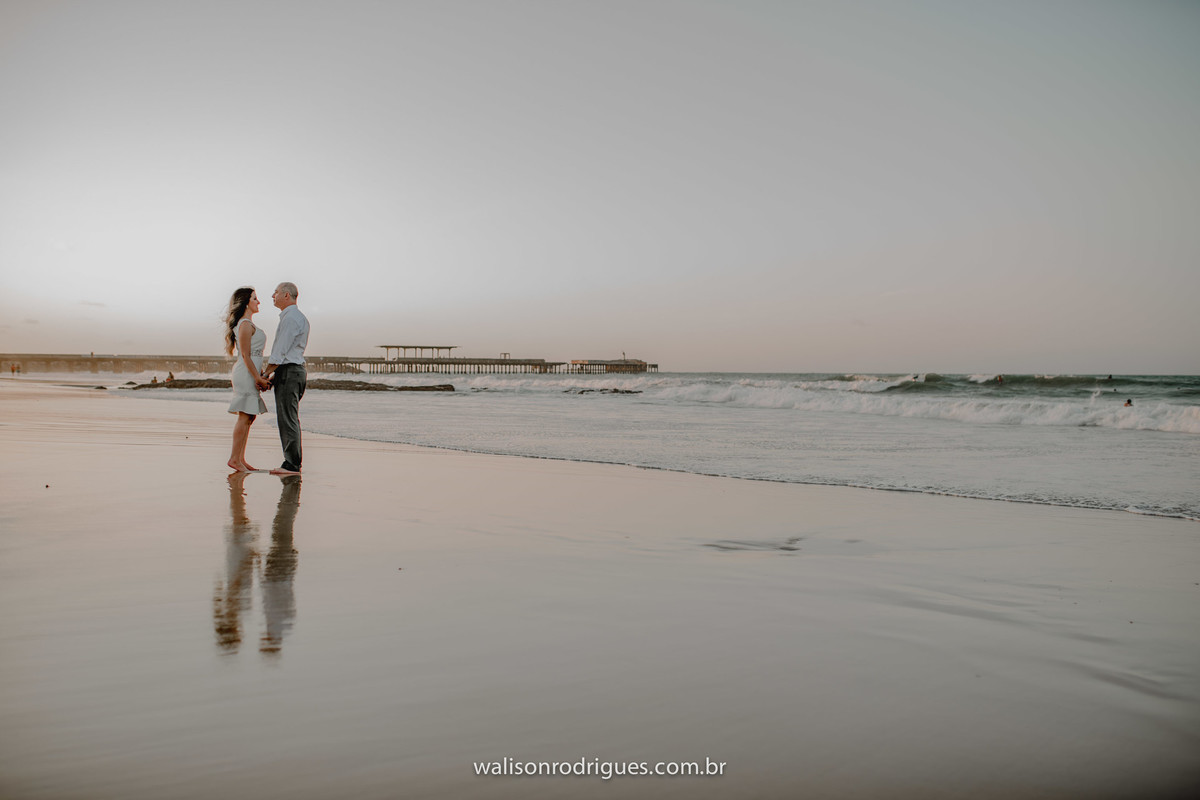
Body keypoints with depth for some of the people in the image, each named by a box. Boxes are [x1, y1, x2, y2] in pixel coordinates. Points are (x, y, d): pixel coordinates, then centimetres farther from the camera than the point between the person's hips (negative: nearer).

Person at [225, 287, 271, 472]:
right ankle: (234, 458, -6)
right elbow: (245, 355, -16)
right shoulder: (245, 324, -11)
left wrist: (260, 377, 17)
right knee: (245, 416, -9)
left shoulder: (248, 324, 20)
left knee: (249, 417, 9)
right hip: (247, 373, -10)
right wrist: (258, 378, -17)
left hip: (250, 374, 10)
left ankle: (240, 459, 11)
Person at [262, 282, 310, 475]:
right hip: (297, 370, 10)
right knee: (290, 419, 11)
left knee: (287, 419, -9)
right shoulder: (299, 318, 20)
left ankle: (292, 465, -8)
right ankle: (292, 464, 12)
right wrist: (274, 374, 16)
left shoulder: (290, 318, -12)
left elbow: (280, 352, -16)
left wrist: (266, 374, -10)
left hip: (288, 372, -10)